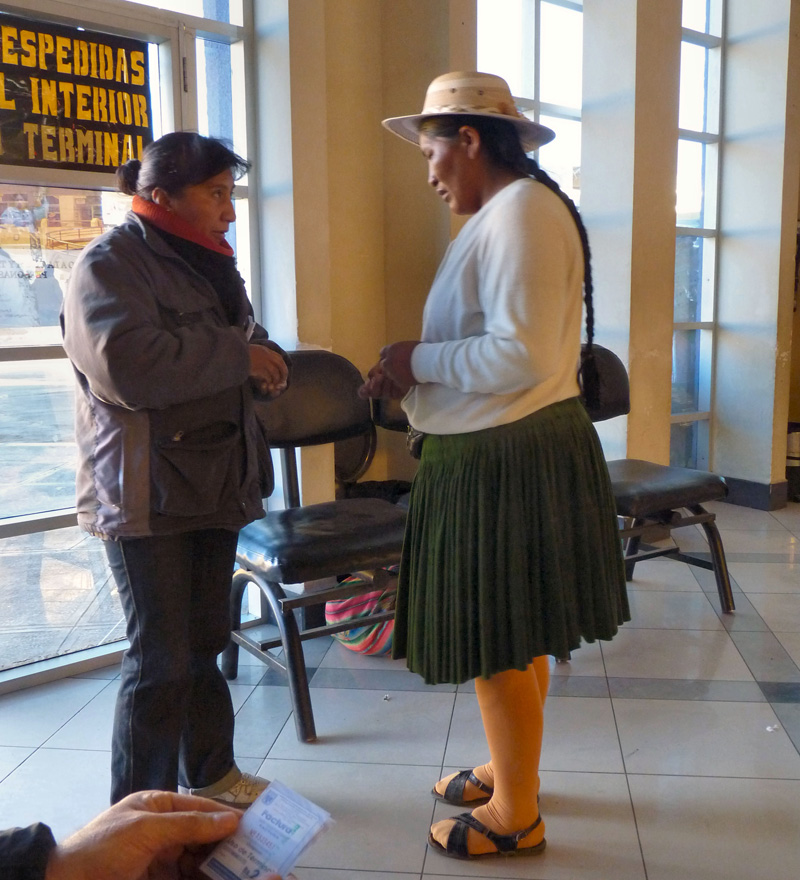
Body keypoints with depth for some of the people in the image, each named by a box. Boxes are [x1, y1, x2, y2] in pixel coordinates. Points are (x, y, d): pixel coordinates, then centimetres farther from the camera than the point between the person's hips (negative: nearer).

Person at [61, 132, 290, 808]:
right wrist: (238, 354, -19)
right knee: (161, 657, -3)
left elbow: (239, 346, 25)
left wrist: (267, 360, 0)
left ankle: (210, 775, 34)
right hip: (146, 495, -8)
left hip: (214, 486, 8)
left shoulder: (205, 263, 18)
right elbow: (129, 365, -27)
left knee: (204, 643, 17)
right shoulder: (109, 264, -10)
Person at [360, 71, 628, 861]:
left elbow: (523, 355, -26)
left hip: (509, 461, -10)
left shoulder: (520, 212, -17)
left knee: (500, 644, 3)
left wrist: (417, 360, -14)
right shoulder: (506, 212, 15)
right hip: (505, 453, 10)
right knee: (511, 638, 21)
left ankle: (516, 817, 21)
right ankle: (508, 771, 39)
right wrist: (412, 377, 5)